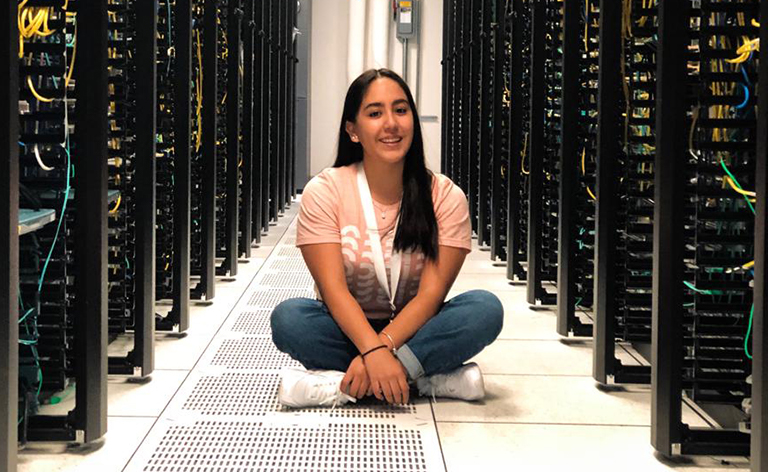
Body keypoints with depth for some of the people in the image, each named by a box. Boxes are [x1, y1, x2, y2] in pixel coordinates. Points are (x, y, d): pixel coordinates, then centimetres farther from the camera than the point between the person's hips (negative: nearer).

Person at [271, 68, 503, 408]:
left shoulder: (446, 196, -6)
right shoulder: (323, 191, -8)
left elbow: (431, 294, -13)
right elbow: (334, 290, -17)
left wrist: (382, 348, -29)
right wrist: (374, 352, -33)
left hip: (412, 330, 1)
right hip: (347, 328, -1)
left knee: (485, 308, -26)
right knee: (288, 317, -31)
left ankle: (339, 385, -29)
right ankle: (431, 379, -27)